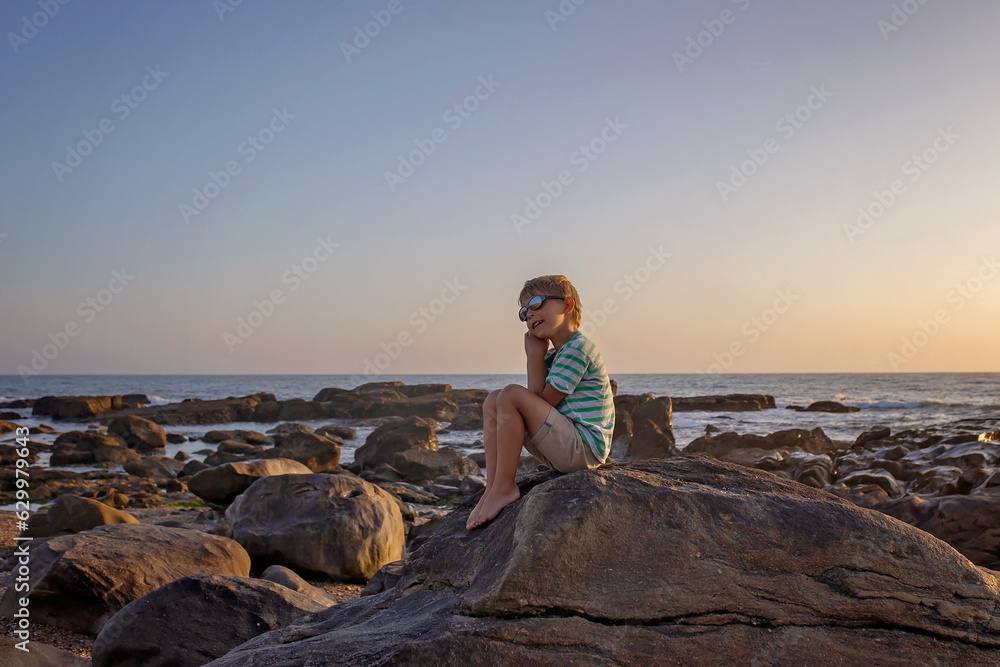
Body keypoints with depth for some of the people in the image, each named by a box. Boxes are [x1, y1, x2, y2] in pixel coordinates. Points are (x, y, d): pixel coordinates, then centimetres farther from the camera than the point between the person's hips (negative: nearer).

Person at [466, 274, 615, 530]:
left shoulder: (577, 348, -13)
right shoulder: (553, 355, 18)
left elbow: (544, 401, -16)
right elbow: (538, 405, 10)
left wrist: (535, 356, -6)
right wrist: (537, 355, 2)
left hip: (585, 448, -10)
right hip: (564, 449, 10)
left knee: (512, 394, -23)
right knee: (493, 401, 6)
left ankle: (504, 488, -17)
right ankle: (492, 488, -6)